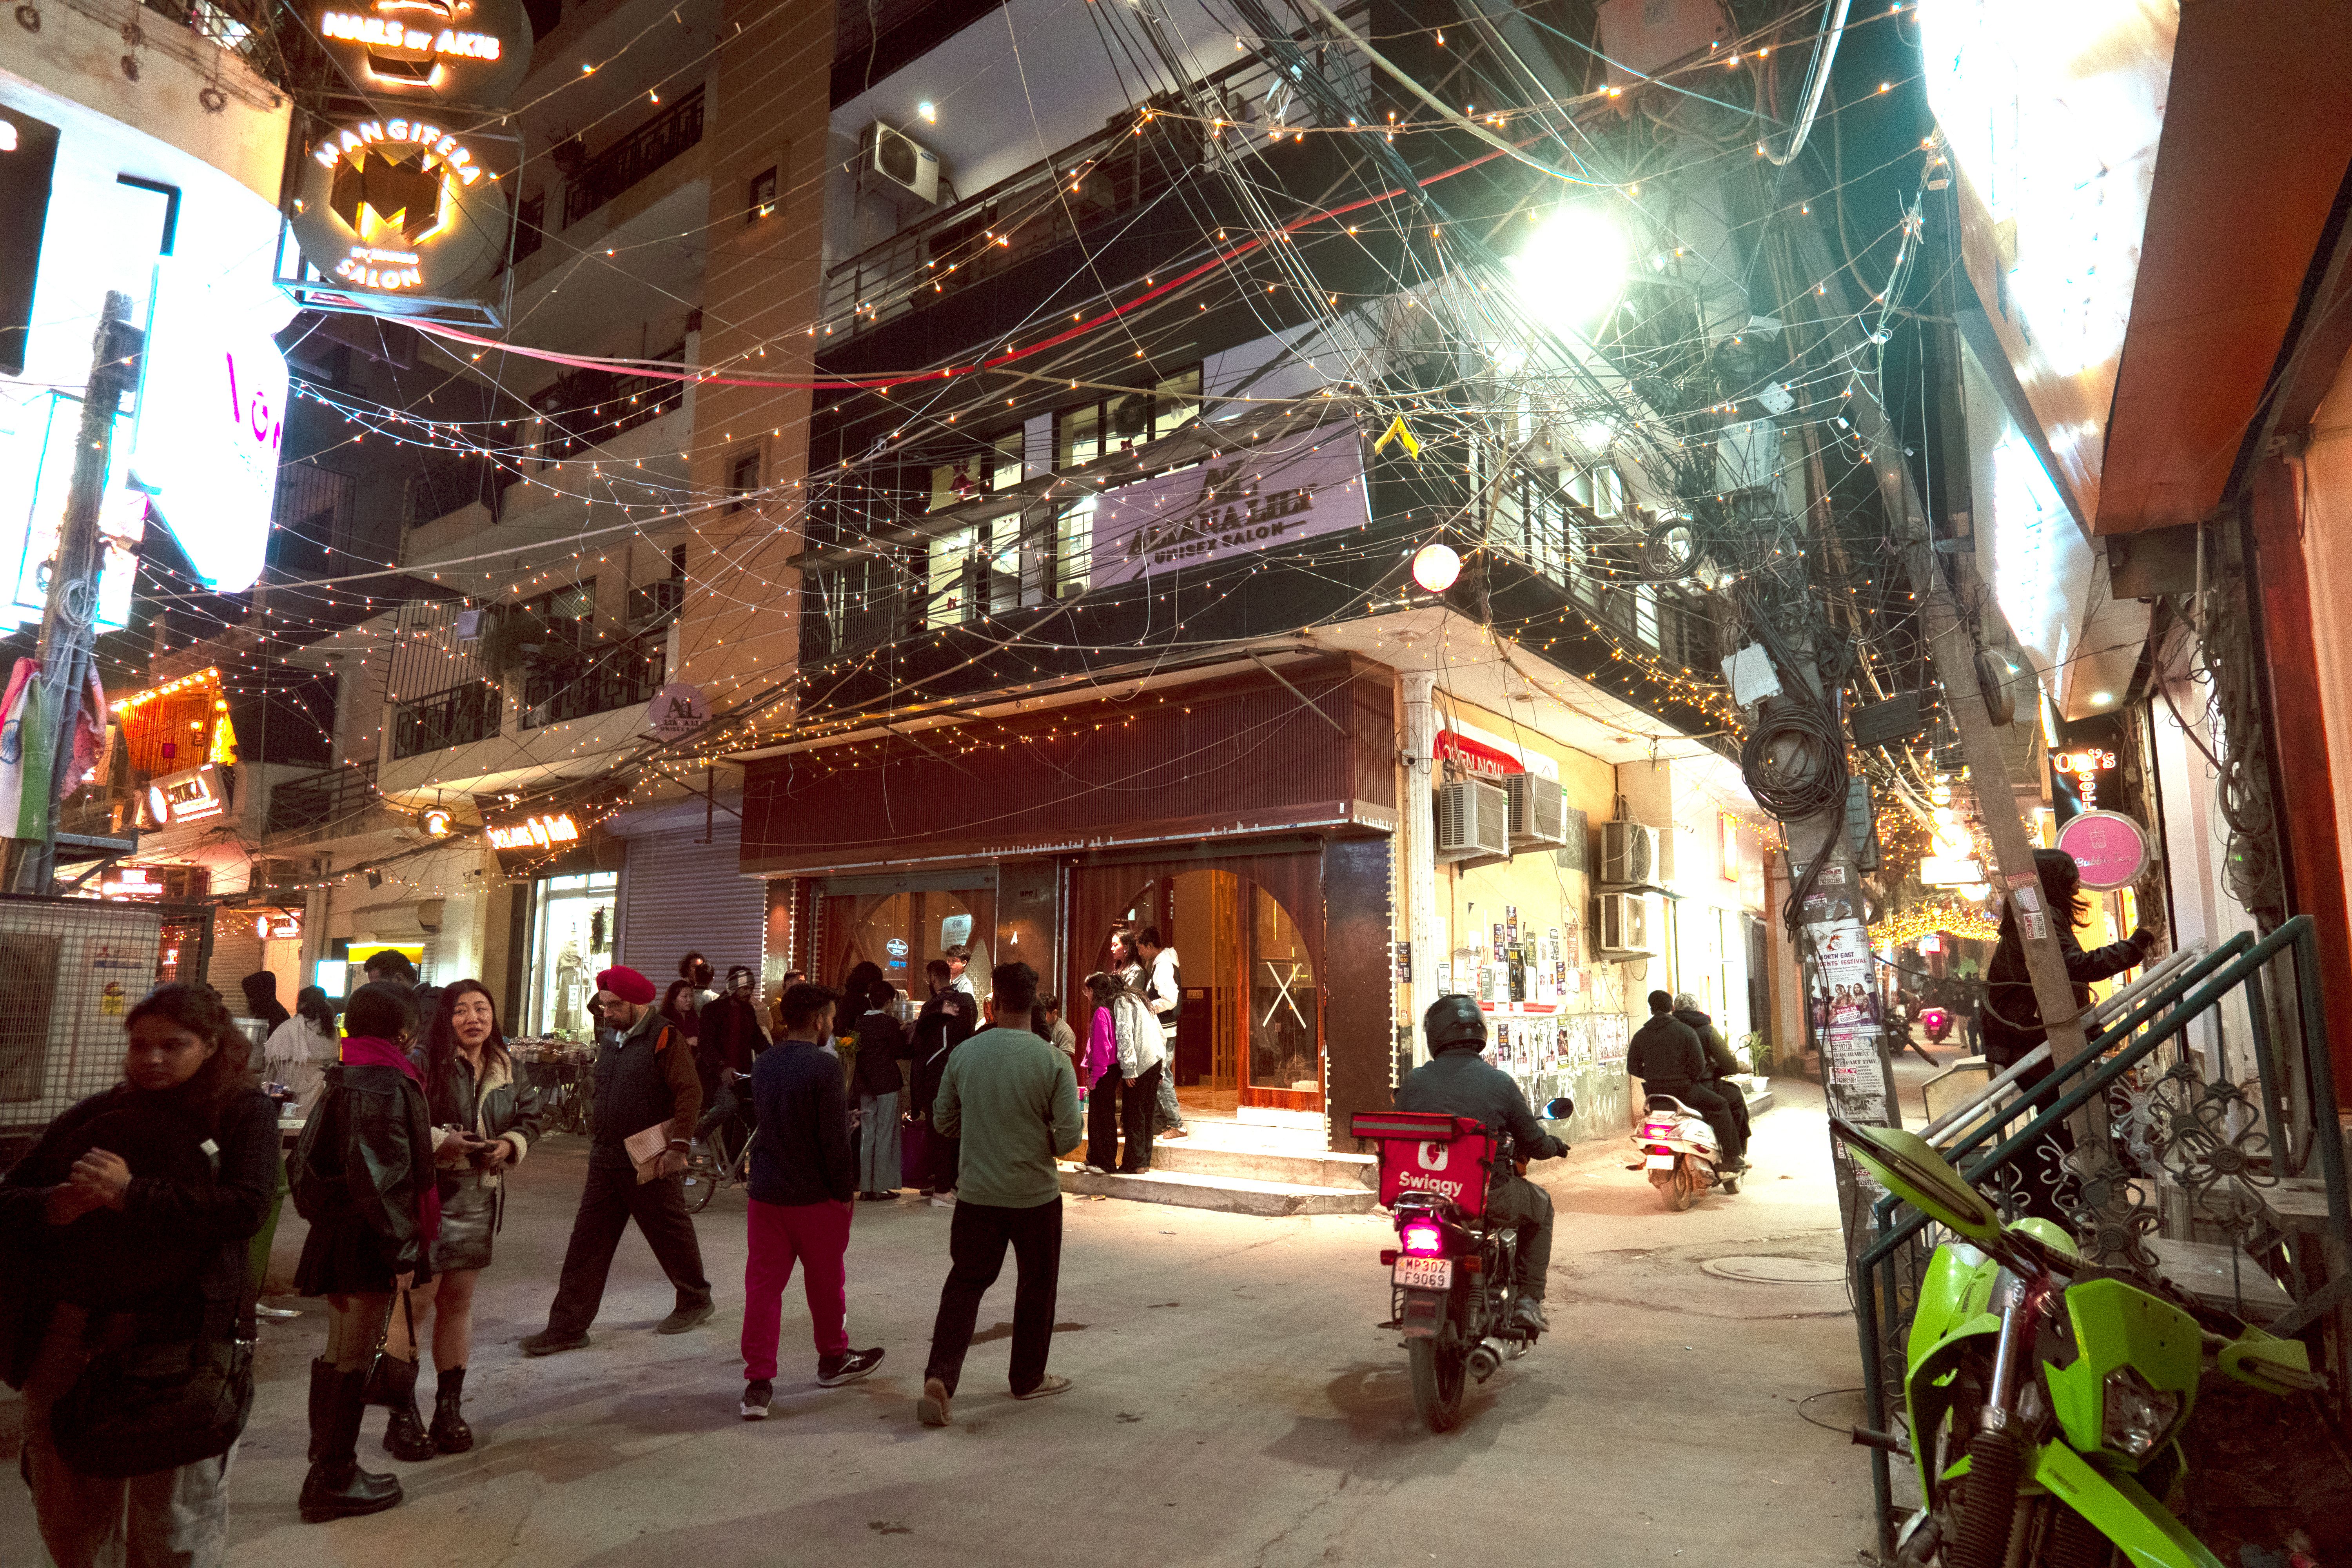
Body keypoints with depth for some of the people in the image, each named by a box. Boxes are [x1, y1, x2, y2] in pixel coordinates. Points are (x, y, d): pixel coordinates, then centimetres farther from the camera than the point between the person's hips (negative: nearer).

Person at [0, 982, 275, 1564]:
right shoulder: (93, 1116, 10)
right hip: (66, 1335, 5)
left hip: (178, 1338, -5)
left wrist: (131, 1195, -19)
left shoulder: (244, 1113, -3)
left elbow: (246, 1209, -17)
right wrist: (52, 1207, -12)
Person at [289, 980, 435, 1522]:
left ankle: (328, 1470, 32)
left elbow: (307, 1158, 15)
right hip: (368, 1243, -10)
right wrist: (404, 1251, -19)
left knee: (340, 1352, 20)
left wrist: (320, 1212, 21)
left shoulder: (342, 1079, 10)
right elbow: (380, 1176, -24)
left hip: (336, 1235, 10)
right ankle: (334, 1481, 12)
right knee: (351, 1359, 1)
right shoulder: (386, 1086, -20)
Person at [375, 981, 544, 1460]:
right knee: (414, 1304, -3)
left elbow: (533, 1114, 17)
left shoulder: (504, 1070, 7)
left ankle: (449, 1411, 25)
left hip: (480, 1201, 5)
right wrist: (437, 1142, -21)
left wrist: (512, 1143, 0)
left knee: (458, 1303, 13)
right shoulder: (424, 1063, -12)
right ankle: (402, 1417, 12)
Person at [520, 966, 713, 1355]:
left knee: (670, 1233, 7)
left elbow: (690, 1092, -19)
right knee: (587, 1240, 6)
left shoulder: (663, 1038, -13)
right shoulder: (611, 1043, 12)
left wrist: (680, 1145, -23)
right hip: (606, 1158, 8)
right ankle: (569, 1326, 12)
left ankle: (695, 1301, 27)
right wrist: (596, 1134, 18)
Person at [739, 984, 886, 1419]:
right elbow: (835, 1137, -18)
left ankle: (758, 1382, 5)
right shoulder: (824, 1066, -17)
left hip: (766, 1192, 5)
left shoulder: (764, 1064, 5)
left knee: (763, 1285, 7)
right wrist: (845, 1192, -7)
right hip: (814, 1195, -5)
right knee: (825, 1281, 14)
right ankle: (833, 1359, 31)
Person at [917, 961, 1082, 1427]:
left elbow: (943, 1120, 5)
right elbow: (1069, 1134, -15)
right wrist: (1041, 1149, 6)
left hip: (977, 1192, 2)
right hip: (1036, 1193, -2)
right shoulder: (1053, 1061, -15)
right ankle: (1029, 1378, 29)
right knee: (1037, 1285, 16)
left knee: (964, 1283, 12)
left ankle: (939, 1378, -2)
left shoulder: (965, 1054, -6)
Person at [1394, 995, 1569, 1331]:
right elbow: (1534, 1143, 2)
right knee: (1541, 1206, 28)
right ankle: (1528, 1300, 20)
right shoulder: (1499, 1082, -6)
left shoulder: (1413, 1082, -2)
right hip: (1489, 1196, -2)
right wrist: (1554, 1146, 27)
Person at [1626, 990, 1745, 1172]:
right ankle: (1731, 1158, 10)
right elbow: (1699, 1065, -12)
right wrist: (1690, 1081, 7)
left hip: (1654, 1092, 5)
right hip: (1683, 1090, -5)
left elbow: (1633, 1068, 6)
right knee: (1720, 1106, 14)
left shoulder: (1640, 1035, 3)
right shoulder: (1686, 1031, -7)